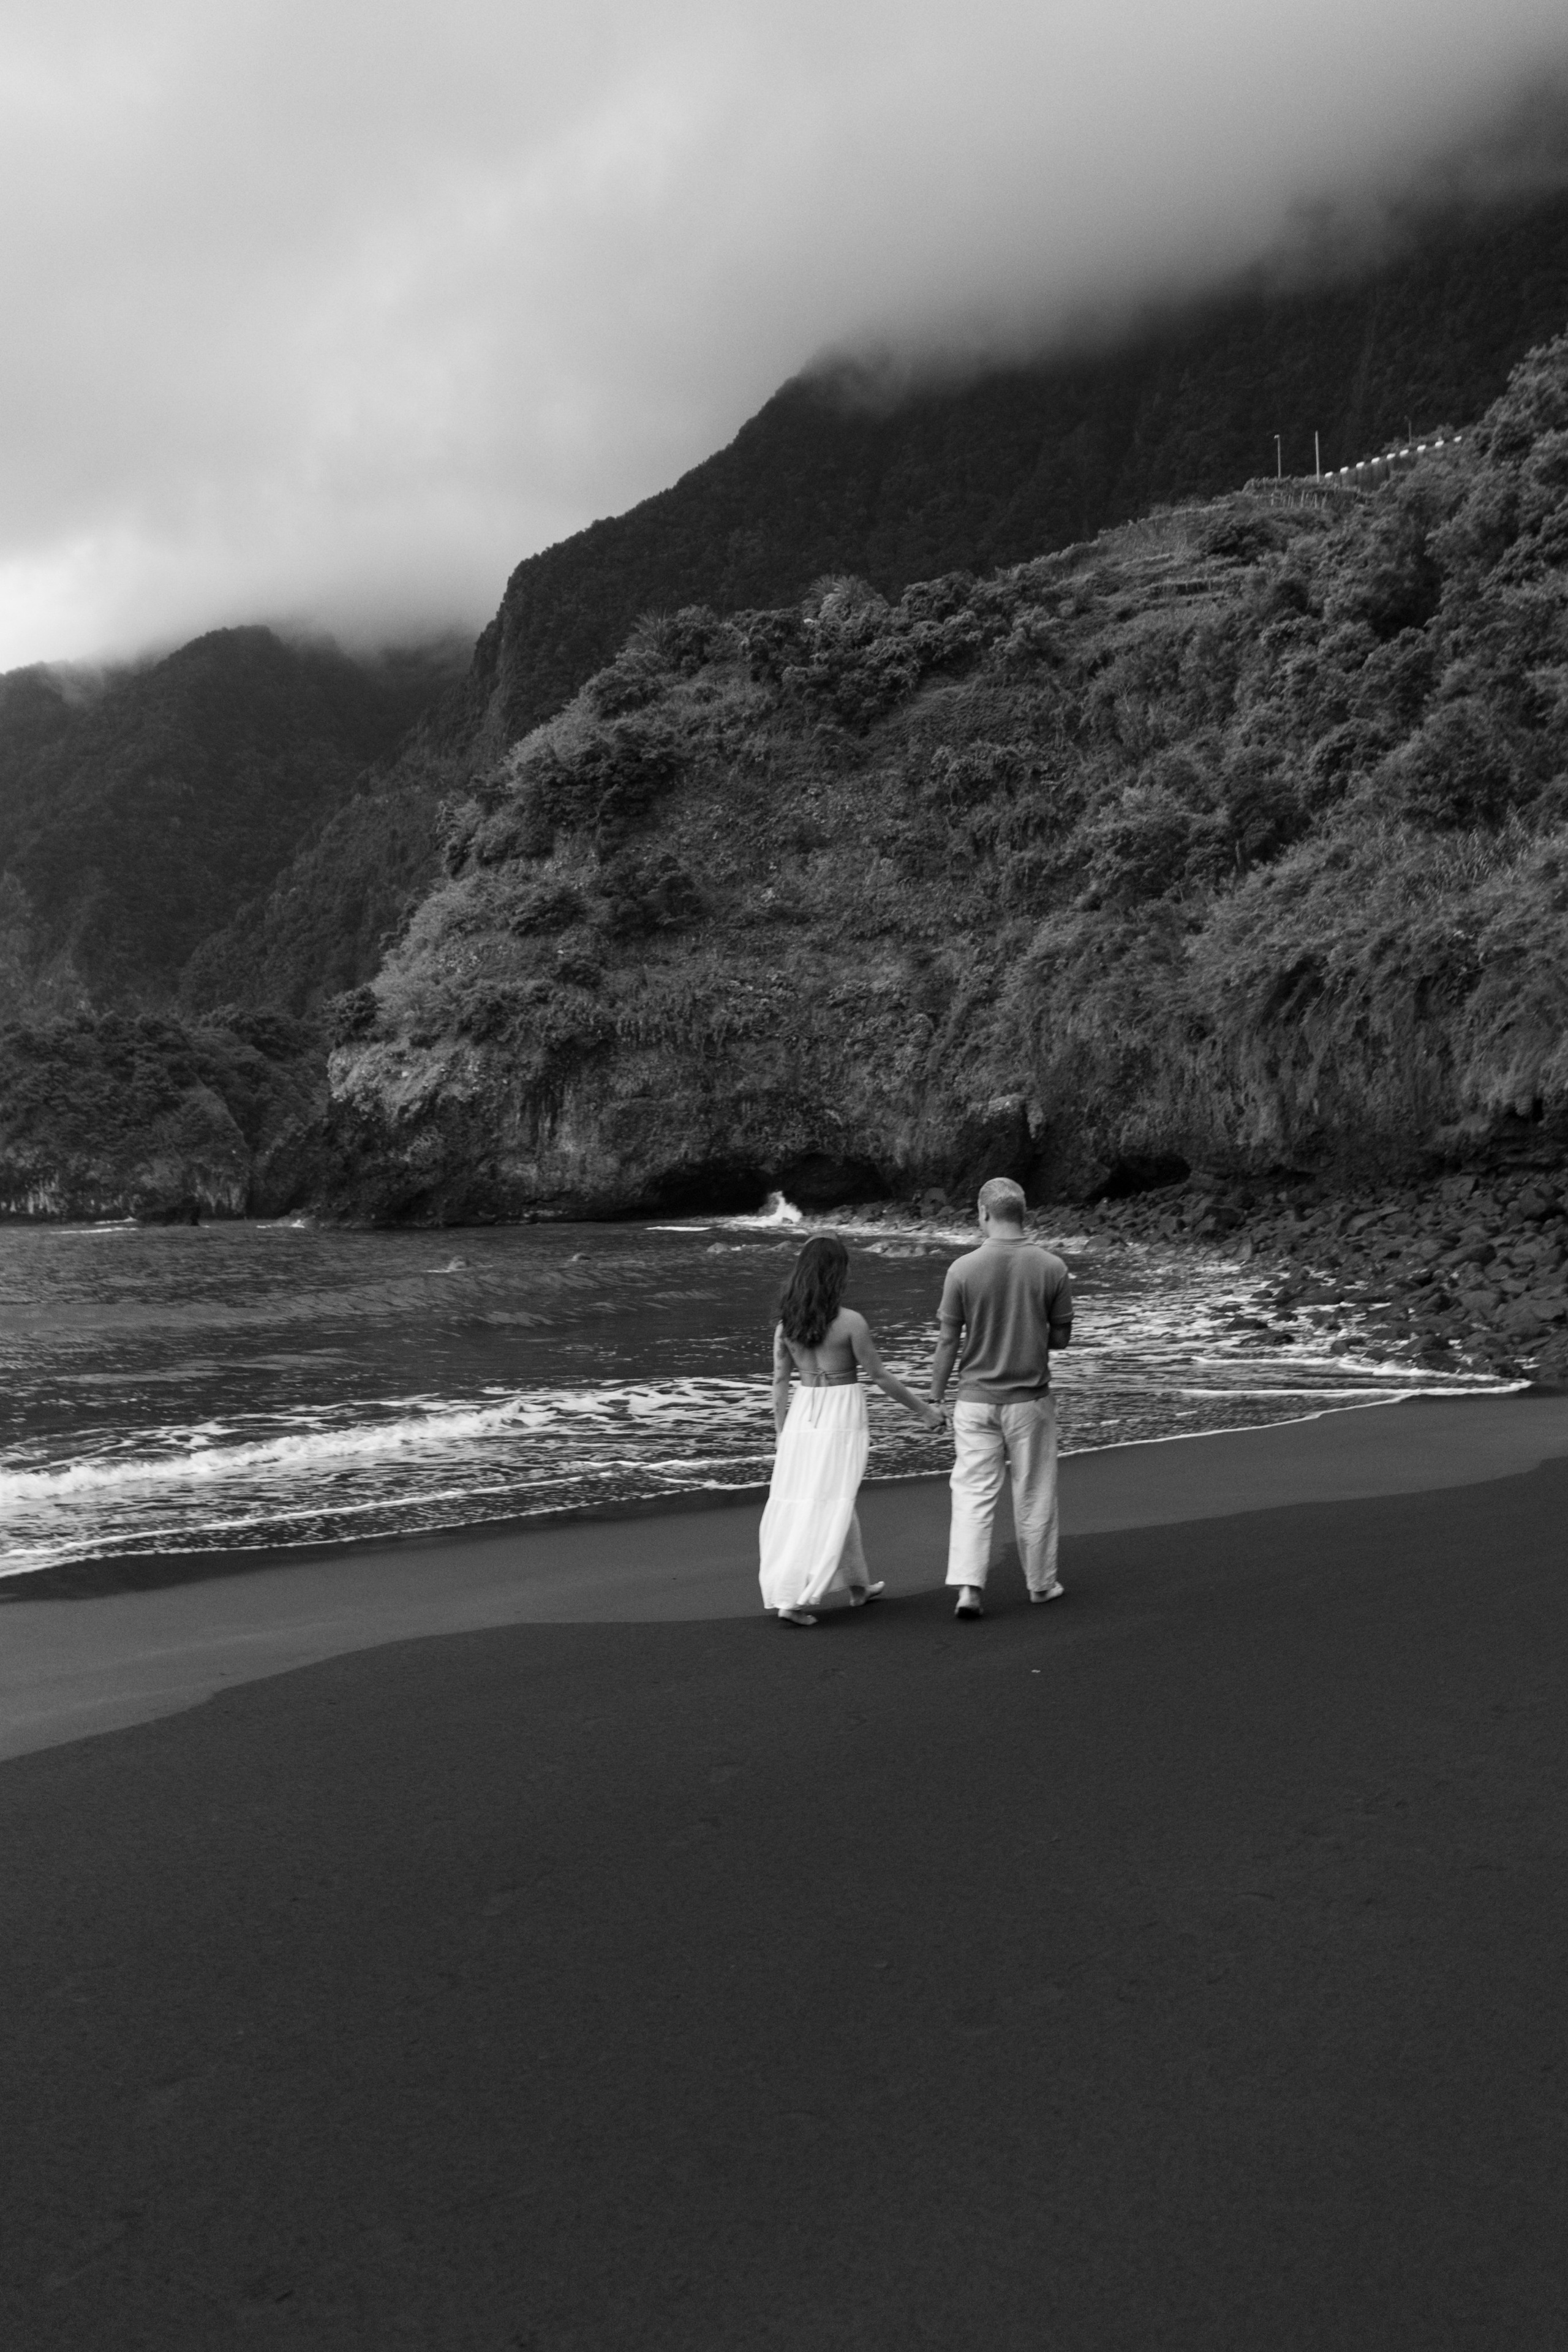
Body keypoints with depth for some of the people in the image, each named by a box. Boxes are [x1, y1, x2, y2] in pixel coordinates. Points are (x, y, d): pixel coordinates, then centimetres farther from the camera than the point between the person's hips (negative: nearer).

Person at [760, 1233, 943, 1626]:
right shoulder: (850, 1322, -14)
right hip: (842, 1414, -5)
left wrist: (781, 1431, 15)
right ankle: (794, 1599, -6)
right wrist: (923, 1409, 4)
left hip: (802, 1413, 6)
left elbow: (780, 1380, 5)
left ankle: (857, 1584, 30)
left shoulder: (786, 1322, 1)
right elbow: (880, 1376, -8)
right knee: (827, 1506, 0)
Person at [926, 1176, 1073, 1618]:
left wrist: (935, 1397, 4)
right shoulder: (1052, 1268, -7)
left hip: (976, 1399, -1)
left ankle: (968, 1586, -7)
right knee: (1034, 1495, 13)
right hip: (1030, 1399, 1)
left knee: (973, 1493, 4)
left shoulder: (963, 1269, -11)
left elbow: (948, 1341, -6)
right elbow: (1061, 1337, 1)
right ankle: (1041, 1584, 25)